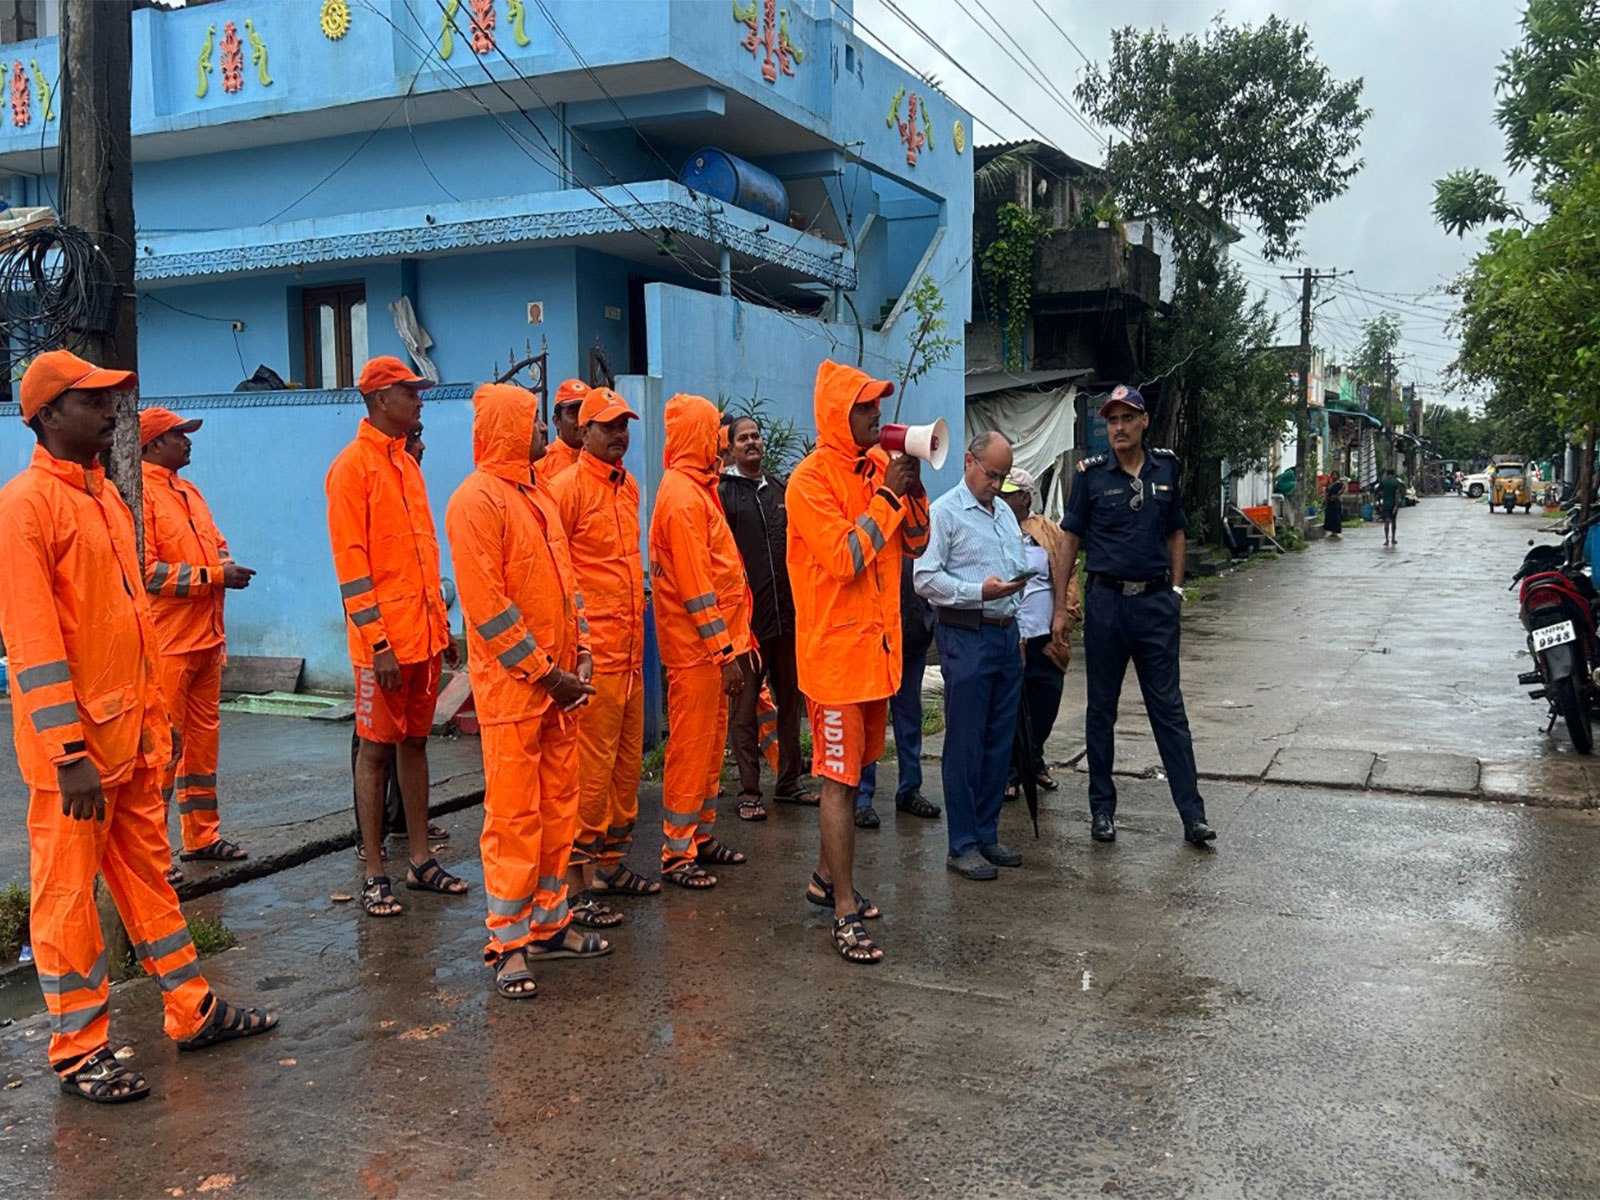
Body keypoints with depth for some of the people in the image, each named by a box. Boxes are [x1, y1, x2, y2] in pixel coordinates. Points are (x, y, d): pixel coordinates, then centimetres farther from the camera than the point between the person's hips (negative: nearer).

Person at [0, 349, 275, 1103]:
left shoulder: (105, 494, 12)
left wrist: (155, 713, 18)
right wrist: (69, 753, -21)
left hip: (133, 728, 8)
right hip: (74, 742, -8)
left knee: (148, 871, 17)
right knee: (67, 891, 5)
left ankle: (193, 1011, 27)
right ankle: (79, 1052, 16)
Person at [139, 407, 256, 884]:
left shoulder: (188, 492, 16)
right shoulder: (138, 493, -12)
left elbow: (216, 544, 21)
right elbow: (145, 571, -19)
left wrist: (226, 566, -2)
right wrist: (213, 576, -18)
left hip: (206, 639, 9)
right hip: (166, 645, -9)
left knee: (203, 738, 14)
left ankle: (202, 835, 25)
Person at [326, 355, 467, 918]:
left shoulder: (407, 464, 15)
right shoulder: (352, 466, -9)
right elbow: (351, 563, -14)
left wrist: (443, 624, 16)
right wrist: (378, 642, -18)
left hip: (423, 634, 7)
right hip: (385, 641, -7)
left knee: (415, 741, 13)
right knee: (377, 749, 1)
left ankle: (420, 859, 21)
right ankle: (374, 875, 9)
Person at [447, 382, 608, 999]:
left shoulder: (540, 495, 15)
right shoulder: (477, 500, -13)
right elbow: (486, 605, -17)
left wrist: (578, 654, 7)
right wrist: (543, 672, -15)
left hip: (557, 682, 9)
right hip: (512, 686, -8)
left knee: (558, 804, 13)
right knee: (513, 814, -3)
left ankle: (549, 924, 24)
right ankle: (508, 942, 7)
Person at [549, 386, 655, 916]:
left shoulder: (628, 487, 16)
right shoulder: (568, 486, -9)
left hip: (630, 648, 8)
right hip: (592, 650, -8)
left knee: (627, 761, 14)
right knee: (591, 765, -6)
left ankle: (612, 862, 27)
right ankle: (578, 882, 2)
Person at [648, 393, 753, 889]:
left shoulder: (694, 488, 15)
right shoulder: (684, 496, -17)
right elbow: (695, 585, -21)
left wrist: (727, 642, 15)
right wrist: (723, 651, -20)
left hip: (710, 644, 10)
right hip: (696, 645, -10)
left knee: (710, 743, 17)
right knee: (691, 747, -3)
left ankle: (701, 836, 27)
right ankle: (677, 854, 6)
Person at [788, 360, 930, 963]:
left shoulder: (879, 466, 8)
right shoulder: (811, 479, -14)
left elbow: (914, 543, 10)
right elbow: (845, 558, -22)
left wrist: (911, 485, -5)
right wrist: (886, 495, -18)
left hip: (877, 645, 8)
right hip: (837, 648, -8)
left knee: (851, 772, 17)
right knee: (840, 779, -4)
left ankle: (826, 876, 33)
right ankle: (845, 913, 2)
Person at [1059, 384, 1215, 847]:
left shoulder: (1165, 468, 7)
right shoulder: (1092, 474, -1)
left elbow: (1175, 532, 16)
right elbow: (1071, 540, 2)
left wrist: (1176, 589, 6)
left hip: (1156, 601, 2)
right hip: (1106, 600, -1)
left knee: (1169, 708, 3)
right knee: (1102, 708, 7)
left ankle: (1192, 813, 6)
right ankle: (1102, 809, 18)